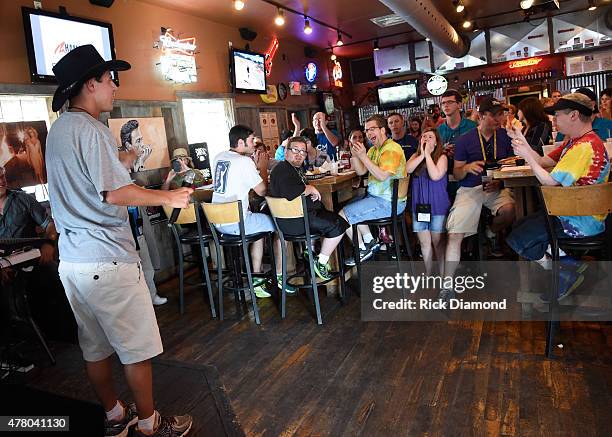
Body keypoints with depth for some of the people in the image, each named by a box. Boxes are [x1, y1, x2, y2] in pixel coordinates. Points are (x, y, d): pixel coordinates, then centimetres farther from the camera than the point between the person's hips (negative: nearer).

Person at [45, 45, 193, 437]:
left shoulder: (58, 128, 15)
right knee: (137, 348, 5)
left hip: (72, 258, 10)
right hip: (106, 258, -10)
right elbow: (115, 193, -21)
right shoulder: (91, 129, -15)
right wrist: (169, 198, -11)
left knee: (96, 346, 18)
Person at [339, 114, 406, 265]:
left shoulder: (392, 148, -16)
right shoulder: (373, 149, 15)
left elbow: (382, 176, -26)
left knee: (343, 215, -8)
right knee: (349, 208, 23)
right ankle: (371, 242, 19)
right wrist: (355, 155, -5)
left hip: (389, 202, -10)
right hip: (376, 196, 10)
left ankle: (363, 250, 9)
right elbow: (361, 171, 12)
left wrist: (363, 156, -26)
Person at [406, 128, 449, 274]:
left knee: (438, 243, 4)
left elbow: (436, 176, -21)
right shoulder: (416, 156, 8)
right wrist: (422, 155, -15)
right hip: (419, 206, 4)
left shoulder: (441, 157, -4)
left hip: (437, 207, -4)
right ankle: (428, 274, 26)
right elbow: (407, 169, -11)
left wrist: (428, 154, -15)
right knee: (424, 243, 13)